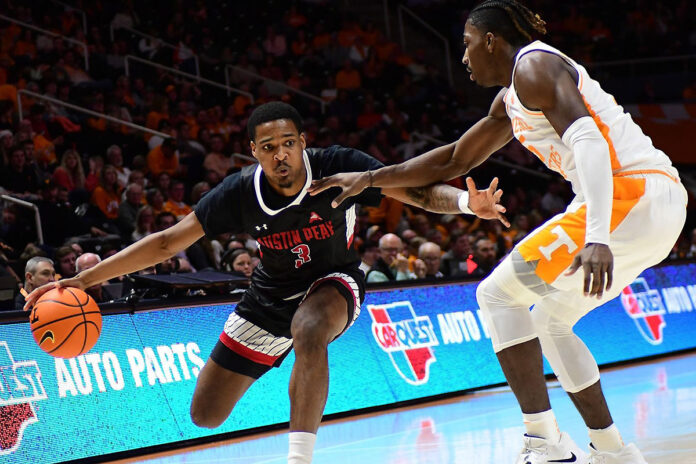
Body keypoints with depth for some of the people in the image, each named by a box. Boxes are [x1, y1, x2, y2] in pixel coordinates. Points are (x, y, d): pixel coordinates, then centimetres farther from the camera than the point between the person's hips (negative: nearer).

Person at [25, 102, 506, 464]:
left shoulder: (337, 166, -26)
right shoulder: (241, 192, -22)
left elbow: (420, 192, -25)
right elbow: (167, 242, -15)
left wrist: (467, 201, -47)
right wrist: (82, 279, -19)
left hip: (332, 283, -3)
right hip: (272, 293, 3)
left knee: (308, 331, -41)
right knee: (206, 415, 2)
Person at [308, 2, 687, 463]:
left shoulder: (534, 66, -5)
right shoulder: (512, 100, 26)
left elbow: (587, 138, -20)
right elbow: (455, 160, 36)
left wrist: (597, 237, -32)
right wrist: (370, 178, 33)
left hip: (633, 191, -10)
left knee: (498, 294, -2)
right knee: (548, 319, 22)